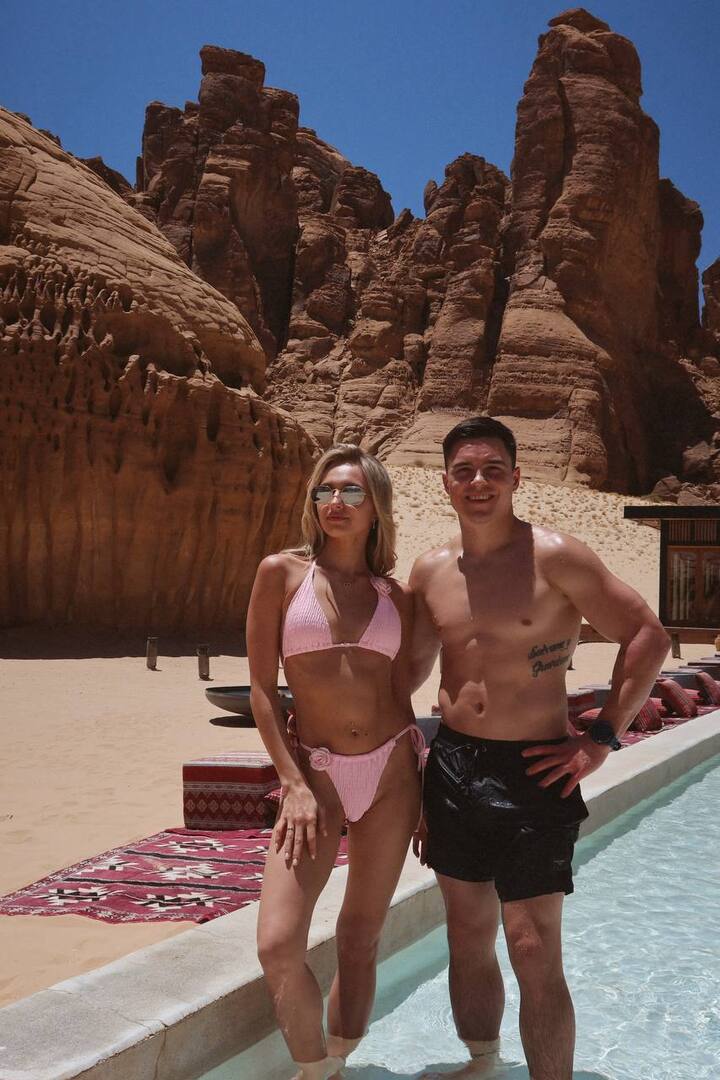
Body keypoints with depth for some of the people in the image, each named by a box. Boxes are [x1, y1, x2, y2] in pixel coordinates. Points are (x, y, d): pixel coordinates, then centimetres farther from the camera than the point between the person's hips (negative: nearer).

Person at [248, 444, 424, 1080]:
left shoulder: (395, 595, 7)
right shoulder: (283, 573, -1)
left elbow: (400, 695, 11)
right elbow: (261, 688, -2)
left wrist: (425, 791, 7)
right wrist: (295, 784, -9)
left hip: (391, 770, 3)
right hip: (314, 771, -2)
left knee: (361, 938, 9)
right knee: (279, 945, -14)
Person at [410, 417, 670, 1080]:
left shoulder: (553, 557, -10)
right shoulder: (431, 571, 6)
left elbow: (648, 636, -6)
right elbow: (409, 671, 17)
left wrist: (601, 739, -9)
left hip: (531, 774, -5)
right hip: (451, 768, 5)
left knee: (535, 956, -3)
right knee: (468, 940, 16)